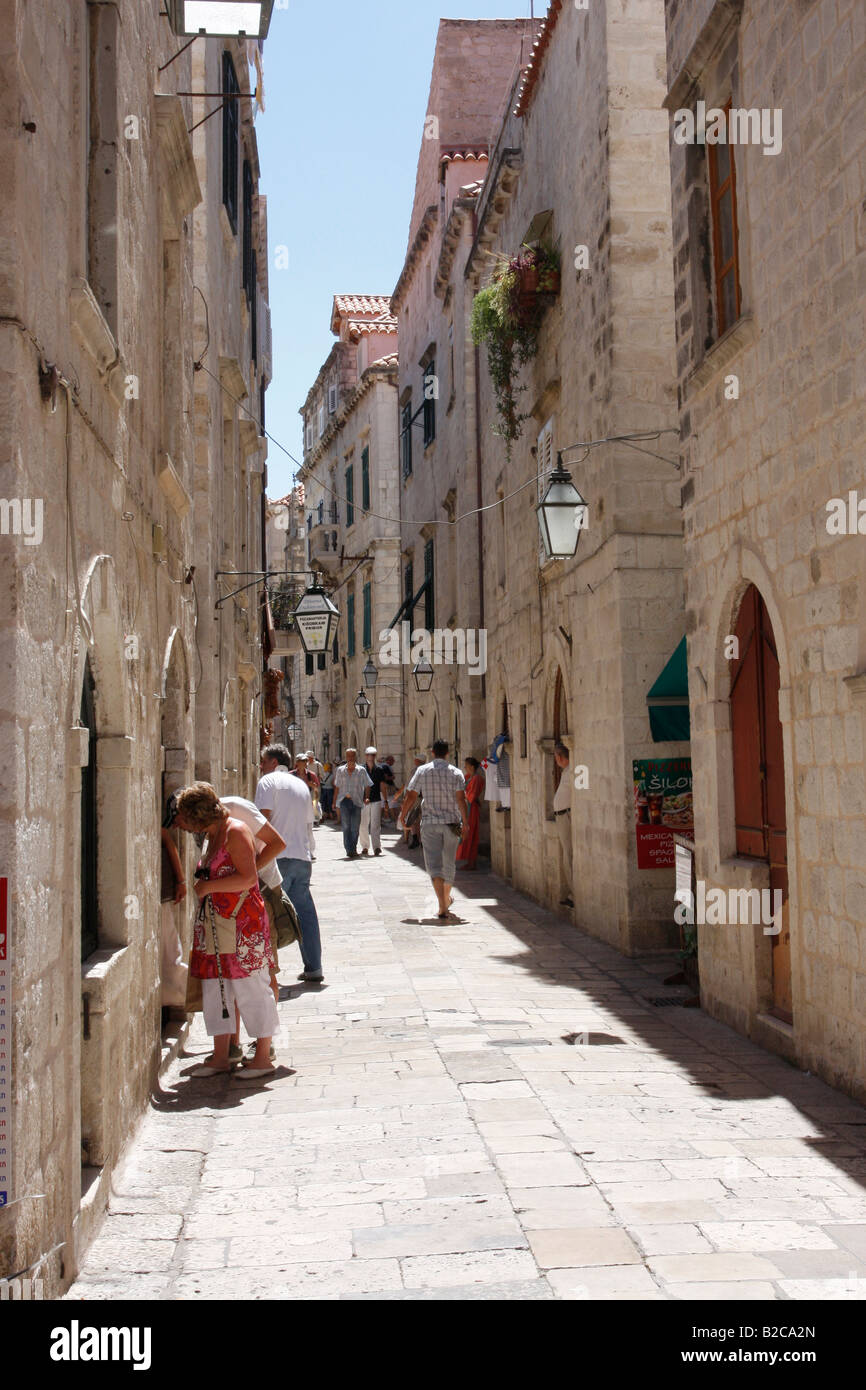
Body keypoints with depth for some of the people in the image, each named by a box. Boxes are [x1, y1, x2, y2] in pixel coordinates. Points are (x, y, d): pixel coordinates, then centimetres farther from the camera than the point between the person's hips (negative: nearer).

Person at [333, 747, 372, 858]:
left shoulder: (361, 770, 6)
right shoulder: (340, 770, 11)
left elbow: (367, 786, 10)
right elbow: (337, 787, 15)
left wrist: (366, 797, -5)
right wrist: (336, 802, 11)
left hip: (357, 801, 0)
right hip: (344, 801, 0)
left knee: (355, 828, 2)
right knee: (346, 827, -9)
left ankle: (353, 849, 19)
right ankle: (350, 850, -11)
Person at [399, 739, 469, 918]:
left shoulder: (422, 771, 0)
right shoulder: (456, 773, -1)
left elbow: (411, 797, 0)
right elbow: (461, 799, -10)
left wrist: (403, 814, 16)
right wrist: (465, 822, -8)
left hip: (430, 823, -1)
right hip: (452, 822, 1)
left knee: (434, 864, -4)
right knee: (449, 862, 17)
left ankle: (442, 905, -17)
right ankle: (446, 898, 36)